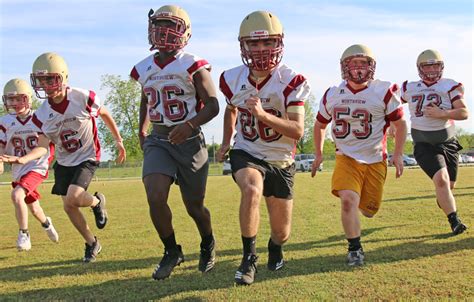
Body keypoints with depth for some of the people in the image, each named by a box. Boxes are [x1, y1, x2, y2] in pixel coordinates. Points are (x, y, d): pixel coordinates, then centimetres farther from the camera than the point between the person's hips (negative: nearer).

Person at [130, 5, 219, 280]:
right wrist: (142, 130, 26)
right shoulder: (144, 69, 7)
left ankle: (208, 245, 39)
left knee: (194, 206, 7)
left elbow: (213, 106, -12)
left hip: (190, 142, -3)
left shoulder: (193, 66, -9)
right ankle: (172, 252, 7)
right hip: (158, 142, 3)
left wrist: (190, 125, -28)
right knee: (155, 198, -17)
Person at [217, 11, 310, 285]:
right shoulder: (233, 79, -8)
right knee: (251, 190, -36)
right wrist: (226, 142, 13)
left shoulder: (291, 82, -17)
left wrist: (263, 114, -38)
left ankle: (275, 246, 47)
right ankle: (249, 258, -16)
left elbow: (298, 131, -25)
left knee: (282, 234, 7)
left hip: (281, 161, 0)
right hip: (246, 154, 0)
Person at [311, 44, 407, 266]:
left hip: (375, 160, 0)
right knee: (348, 200, -22)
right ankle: (355, 248, -3)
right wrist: (318, 154, 13)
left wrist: (398, 154, -2)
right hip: (346, 158, 0)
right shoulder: (332, 95, -1)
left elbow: (400, 123, 4)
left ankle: (360, 199, 46)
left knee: (368, 211, 7)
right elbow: (320, 125, 15)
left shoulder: (384, 92, -7)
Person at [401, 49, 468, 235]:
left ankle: (443, 200, 46)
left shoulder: (450, 86, -3)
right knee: (441, 179, -21)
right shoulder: (409, 88, 2)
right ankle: (454, 221, -15)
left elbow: (464, 113, -12)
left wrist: (442, 113, -25)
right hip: (424, 144, -1)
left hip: (447, 142, 1)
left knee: (449, 185, 10)